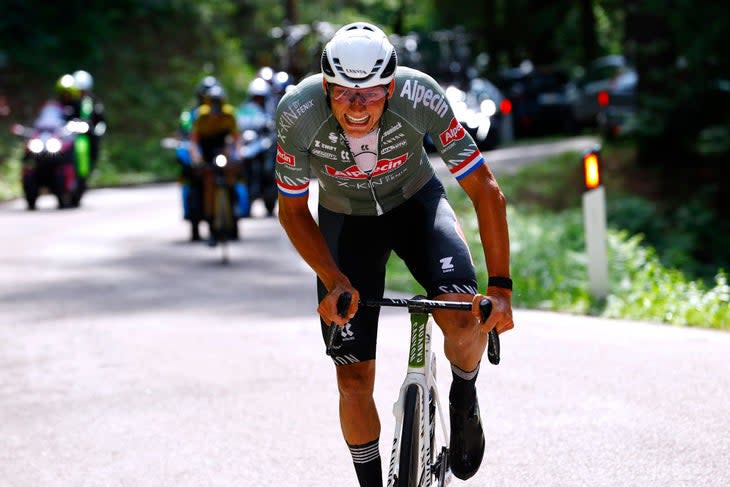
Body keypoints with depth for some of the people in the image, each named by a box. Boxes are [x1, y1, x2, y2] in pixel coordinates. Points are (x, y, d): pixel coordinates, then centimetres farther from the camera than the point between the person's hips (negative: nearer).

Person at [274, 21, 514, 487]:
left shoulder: (419, 96, -33)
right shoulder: (299, 113, -31)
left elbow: (485, 190, -25)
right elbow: (292, 209, -14)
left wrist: (500, 287, -30)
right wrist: (333, 282, -26)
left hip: (417, 204, -1)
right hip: (345, 220, 1)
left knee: (464, 317, -28)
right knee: (354, 380, -3)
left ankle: (464, 397, 5)